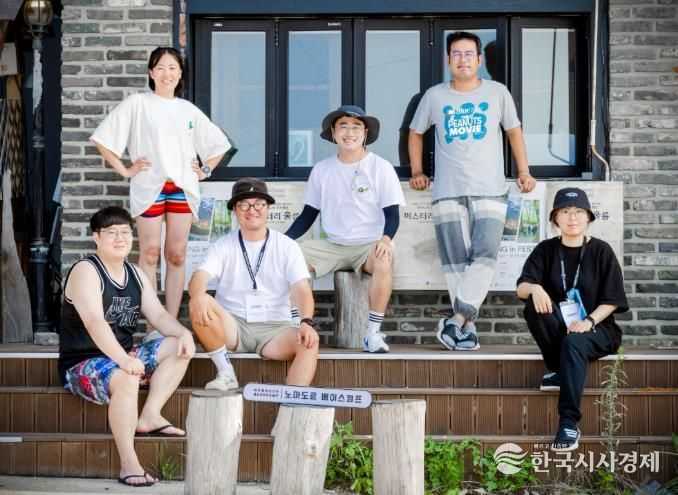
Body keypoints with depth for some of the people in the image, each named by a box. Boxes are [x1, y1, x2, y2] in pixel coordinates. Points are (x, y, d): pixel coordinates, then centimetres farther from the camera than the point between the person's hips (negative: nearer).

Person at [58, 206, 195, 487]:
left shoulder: (136, 275, 12)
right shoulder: (86, 271, -14)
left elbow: (158, 315, 7)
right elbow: (95, 322, -28)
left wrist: (183, 332, -16)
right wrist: (124, 359, -41)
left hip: (122, 357, 8)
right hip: (81, 364, -8)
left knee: (178, 347, -1)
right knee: (126, 380, -37)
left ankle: (149, 416, -10)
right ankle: (128, 464, -30)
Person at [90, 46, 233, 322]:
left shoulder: (188, 110, 14)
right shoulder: (137, 104, 3)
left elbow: (219, 144, 25)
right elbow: (103, 139, -1)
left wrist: (205, 170, 12)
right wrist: (124, 170, -4)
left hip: (182, 189, 3)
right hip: (149, 188, -3)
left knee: (176, 256, 3)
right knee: (150, 254, -1)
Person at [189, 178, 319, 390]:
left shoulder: (287, 247, 4)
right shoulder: (223, 246, 6)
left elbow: (302, 289, -8)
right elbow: (200, 276, -12)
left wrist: (307, 322, -29)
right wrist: (198, 295, -38)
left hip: (274, 327, 0)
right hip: (232, 326, 1)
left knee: (309, 342, -29)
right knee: (199, 305, -28)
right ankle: (225, 374, -16)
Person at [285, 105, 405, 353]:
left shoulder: (381, 167, -1)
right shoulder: (321, 169, 8)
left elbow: (392, 214, -4)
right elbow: (308, 214, 12)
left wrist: (385, 238, -27)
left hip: (369, 245, -3)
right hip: (331, 246, 4)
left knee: (384, 261, -38)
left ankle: (373, 333, -30)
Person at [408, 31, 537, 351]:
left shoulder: (497, 93, 6)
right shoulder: (434, 96, 8)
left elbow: (514, 131, 16)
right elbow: (416, 132, 22)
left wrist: (524, 172, 9)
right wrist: (417, 172, 14)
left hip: (490, 192, -1)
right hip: (447, 193, 1)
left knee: (485, 257, -16)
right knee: (456, 263, -2)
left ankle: (456, 321, -17)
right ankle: (468, 327, 3)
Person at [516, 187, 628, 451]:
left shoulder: (601, 251, 1)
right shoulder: (546, 250, 7)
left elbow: (611, 300, -2)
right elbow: (521, 288, -4)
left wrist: (589, 321, -20)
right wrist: (534, 288, -28)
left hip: (598, 328, -3)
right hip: (558, 328, 3)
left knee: (573, 343, -37)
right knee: (533, 305, -27)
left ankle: (569, 424, -41)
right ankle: (556, 370, -14)